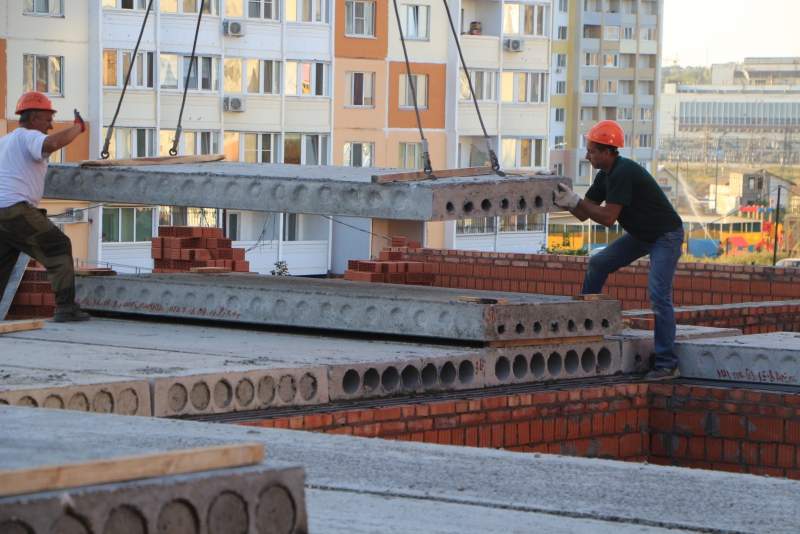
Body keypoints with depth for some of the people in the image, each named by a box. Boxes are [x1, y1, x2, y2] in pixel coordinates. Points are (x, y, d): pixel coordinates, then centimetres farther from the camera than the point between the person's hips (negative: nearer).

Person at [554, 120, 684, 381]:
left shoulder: (624, 172, -27)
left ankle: (667, 364, -15)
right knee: (598, 264, 9)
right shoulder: (605, 175, 3)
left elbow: (608, 217, -28)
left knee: (658, 294, -18)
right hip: (641, 235, 10)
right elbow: (583, 215, 6)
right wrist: (566, 200, -12)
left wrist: (574, 200, -25)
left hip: (666, 235, -10)